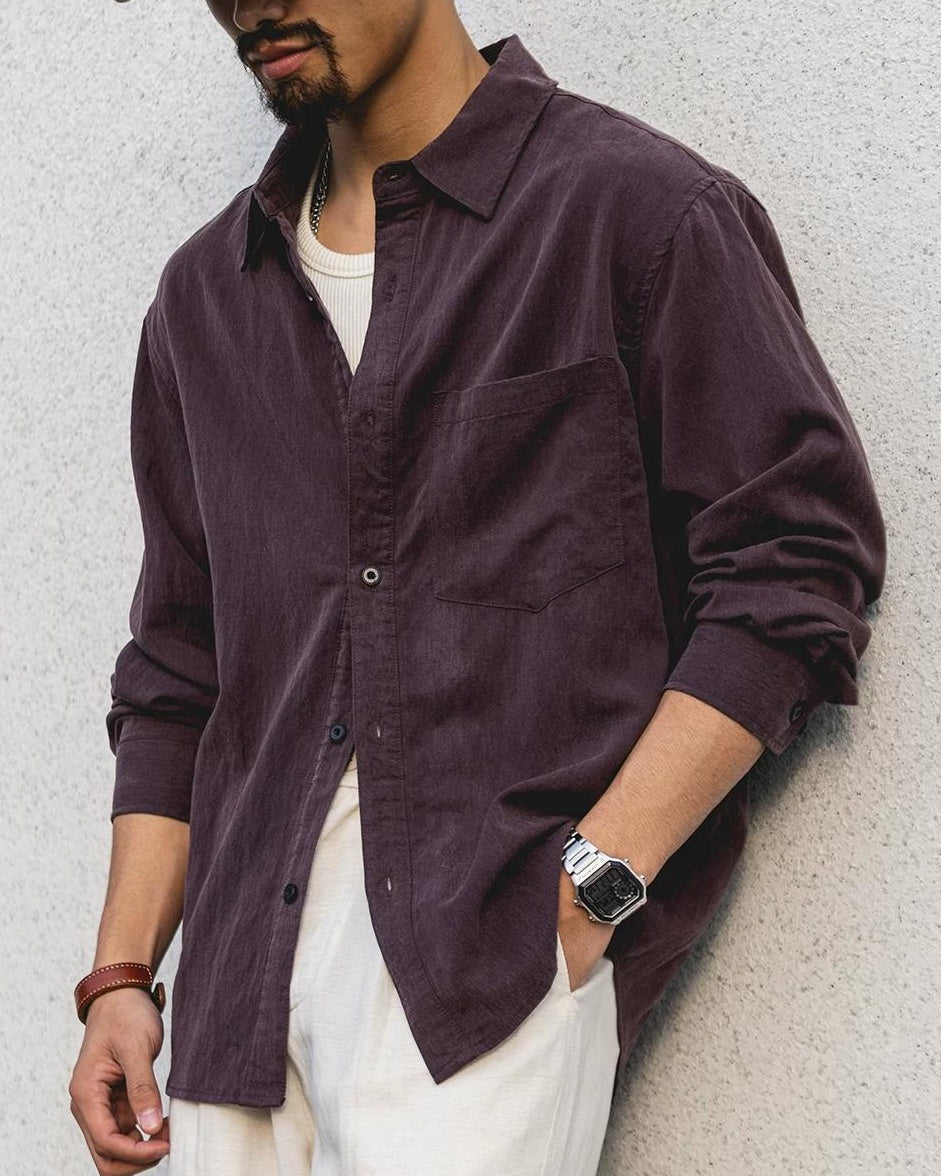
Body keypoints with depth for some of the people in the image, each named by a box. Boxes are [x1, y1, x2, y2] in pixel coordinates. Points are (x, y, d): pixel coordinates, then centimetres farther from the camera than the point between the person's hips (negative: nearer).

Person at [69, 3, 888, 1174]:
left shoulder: (640, 206, 2)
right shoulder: (205, 294, 20)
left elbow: (796, 571, -4)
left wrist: (589, 884, -11)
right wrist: (120, 975, 12)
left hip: (505, 915, -5)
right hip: (246, 957, 6)